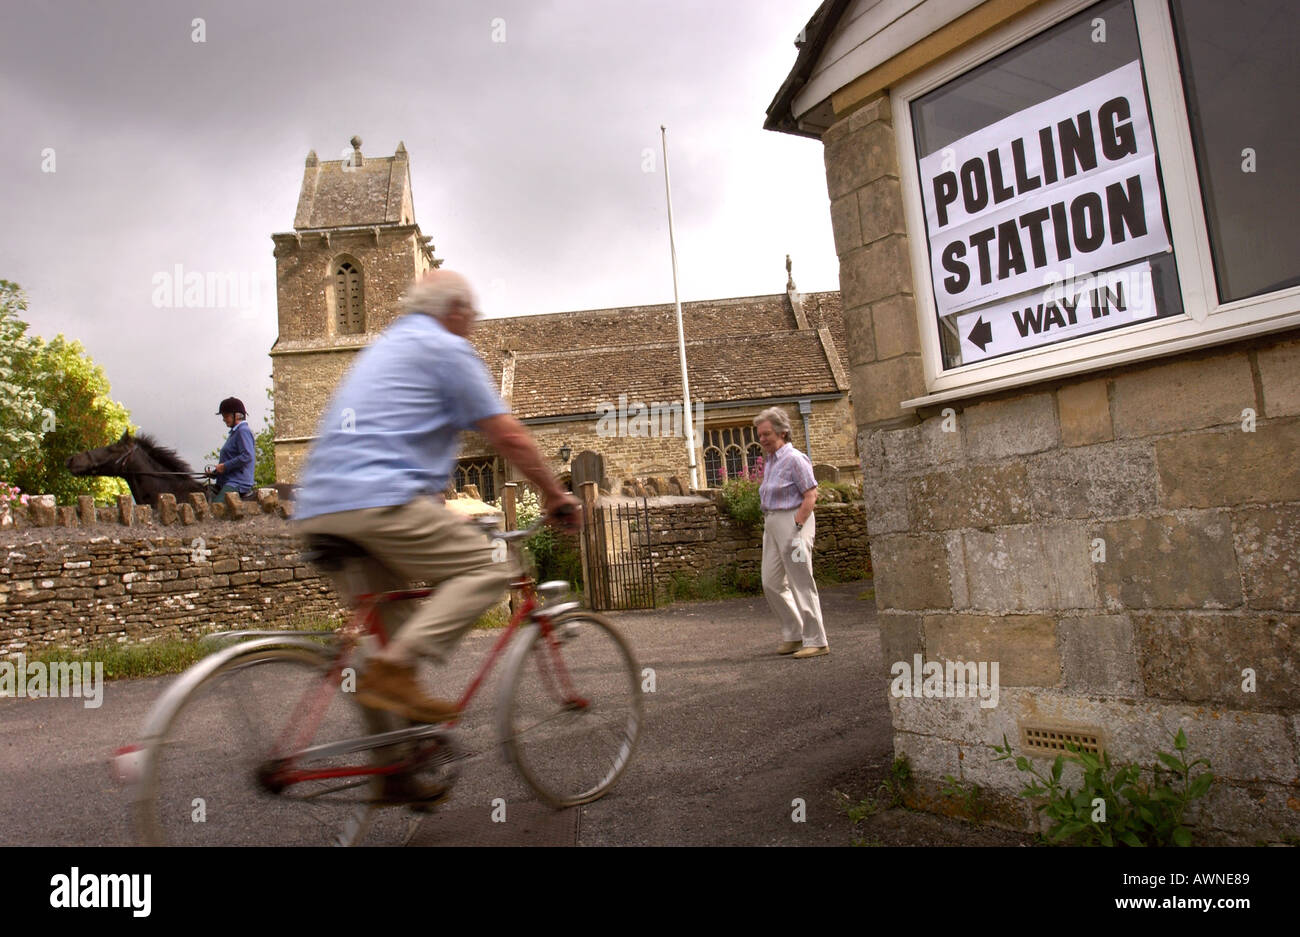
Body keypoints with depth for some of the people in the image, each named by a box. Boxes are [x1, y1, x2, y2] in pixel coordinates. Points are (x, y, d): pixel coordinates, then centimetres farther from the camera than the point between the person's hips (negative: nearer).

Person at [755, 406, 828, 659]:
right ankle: (793, 635, 20)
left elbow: (811, 496, -16)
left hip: (793, 521, -9)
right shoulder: (769, 461, 15)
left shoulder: (794, 459, -11)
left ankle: (816, 641, 2)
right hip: (772, 524, 9)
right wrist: (769, 525, 15)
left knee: (801, 583, -5)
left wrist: (797, 528, -21)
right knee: (771, 582, 9)